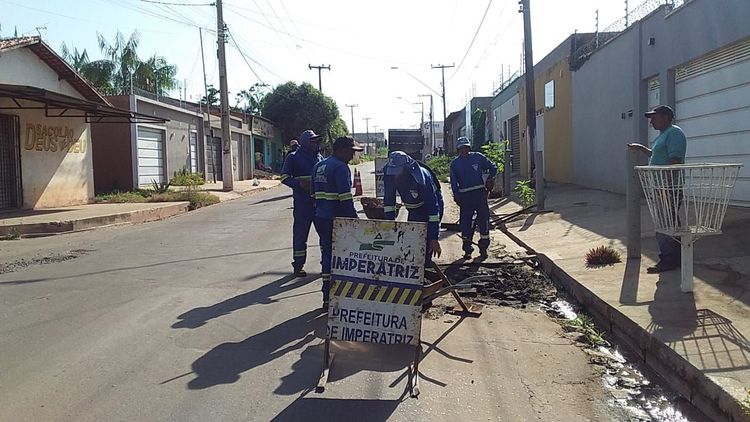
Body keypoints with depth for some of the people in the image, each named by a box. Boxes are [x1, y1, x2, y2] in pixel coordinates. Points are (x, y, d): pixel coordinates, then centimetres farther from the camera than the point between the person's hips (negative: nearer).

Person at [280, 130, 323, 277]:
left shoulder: (319, 158, 14)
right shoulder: (294, 157, -3)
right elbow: (284, 177, -6)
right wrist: (299, 184, -22)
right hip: (302, 202, -5)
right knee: (300, 233, 0)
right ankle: (298, 265, 10)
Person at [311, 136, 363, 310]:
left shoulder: (318, 166, 16)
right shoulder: (340, 167, -13)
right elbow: (346, 198, -18)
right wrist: (354, 219, -13)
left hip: (320, 219, 9)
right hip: (335, 220, -9)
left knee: (327, 255, 13)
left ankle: (327, 298, 19)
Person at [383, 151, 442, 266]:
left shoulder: (421, 177, -38)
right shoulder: (390, 175, -21)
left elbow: (433, 208, -37)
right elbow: (388, 200, -8)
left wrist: (434, 238, -39)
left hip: (430, 208, -6)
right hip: (414, 210, 6)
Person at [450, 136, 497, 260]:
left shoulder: (478, 157, 5)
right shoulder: (455, 163, 7)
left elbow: (493, 167, 15)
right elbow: (454, 182, 6)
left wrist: (490, 180, 3)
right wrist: (457, 197, -3)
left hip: (480, 193, 0)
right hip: (465, 196, 0)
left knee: (483, 220, 1)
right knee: (465, 222, 0)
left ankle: (483, 248, 14)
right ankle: (467, 250, 10)